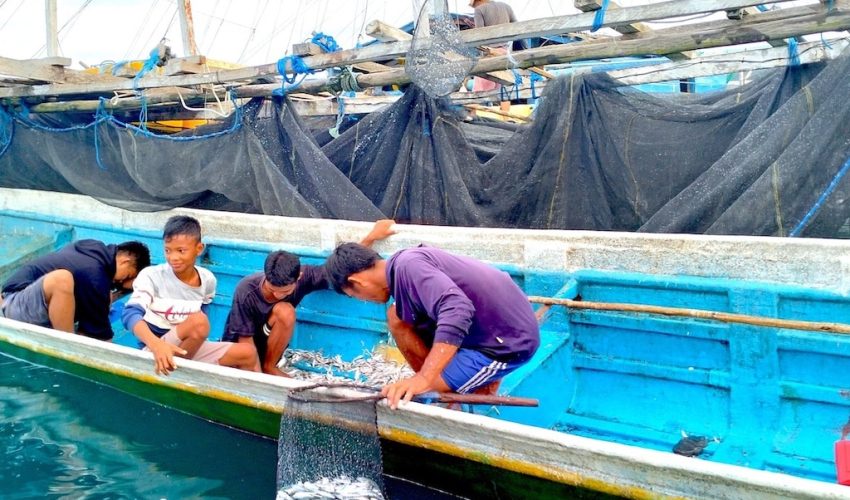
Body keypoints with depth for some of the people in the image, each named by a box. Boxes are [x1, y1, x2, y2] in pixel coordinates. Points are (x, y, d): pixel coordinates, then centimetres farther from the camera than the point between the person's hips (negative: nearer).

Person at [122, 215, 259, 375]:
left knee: (248, 354, -7)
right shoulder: (151, 276, -16)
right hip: (154, 350, -5)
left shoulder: (208, 280, -1)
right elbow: (130, 314, -29)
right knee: (198, 321, -32)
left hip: (190, 350, 6)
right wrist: (156, 344, -46)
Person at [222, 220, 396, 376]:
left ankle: (269, 366, -9)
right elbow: (245, 340, -23)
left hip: (267, 344, 4)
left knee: (285, 312, -28)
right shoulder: (246, 291, -27)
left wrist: (372, 237, -22)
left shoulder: (303, 277, -20)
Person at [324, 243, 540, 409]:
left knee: (417, 398, -12)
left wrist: (424, 378, -41)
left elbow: (456, 311, -38)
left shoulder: (408, 265, -22)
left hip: (508, 342, -10)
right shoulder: (405, 263, 9)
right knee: (398, 319, 10)